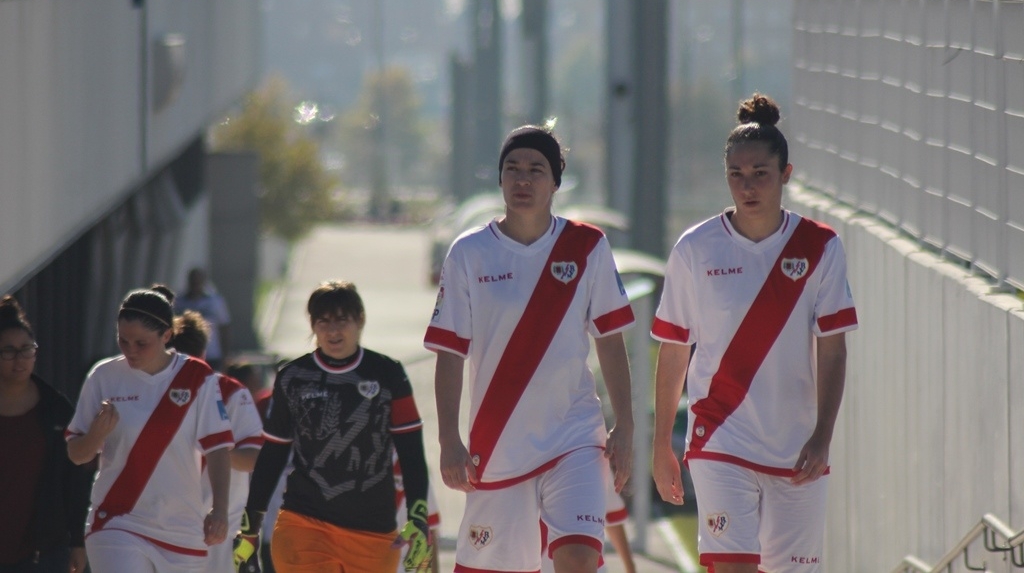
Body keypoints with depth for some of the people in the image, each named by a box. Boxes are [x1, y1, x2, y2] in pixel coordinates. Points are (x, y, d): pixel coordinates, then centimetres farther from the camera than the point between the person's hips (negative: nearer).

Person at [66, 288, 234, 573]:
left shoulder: (198, 379, -1)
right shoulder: (104, 378, -1)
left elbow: (217, 448, -3)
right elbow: (76, 454, 3)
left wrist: (219, 509, -15)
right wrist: (98, 434, -19)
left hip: (183, 531, 1)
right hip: (117, 525, -1)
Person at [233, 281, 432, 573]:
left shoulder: (388, 375, 2)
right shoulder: (292, 378, 4)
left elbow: (411, 452, 2)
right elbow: (271, 457, 11)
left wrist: (419, 519, -9)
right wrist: (250, 529, 12)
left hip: (373, 531, 1)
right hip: (303, 523, -1)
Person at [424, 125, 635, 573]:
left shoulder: (588, 247, 2)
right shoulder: (469, 254, -1)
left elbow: (611, 341, 7)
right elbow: (449, 354, -1)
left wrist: (623, 427, 2)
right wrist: (449, 440, -7)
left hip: (574, 438, 0)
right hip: (495, 447, 0)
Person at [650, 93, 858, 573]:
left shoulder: (819, 247, -1)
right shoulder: (695, 250, -2)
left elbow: (832, 351, -3)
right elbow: (672, 353, 5)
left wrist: (822, 437, -14)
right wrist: (661, 444, 7)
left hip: (796, 446, 2)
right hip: (720, 441, -2)